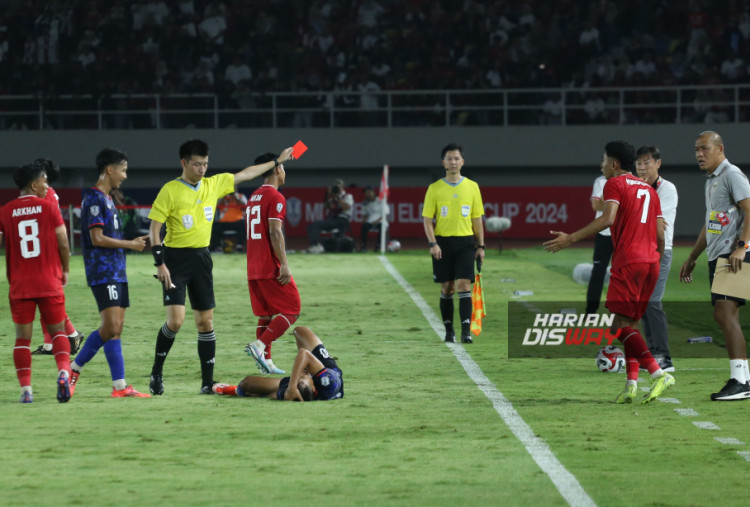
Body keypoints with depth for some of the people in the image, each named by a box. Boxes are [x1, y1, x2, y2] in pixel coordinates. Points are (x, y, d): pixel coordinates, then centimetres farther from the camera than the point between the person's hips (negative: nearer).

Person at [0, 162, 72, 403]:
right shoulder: (49, 207, -2)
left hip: (19, 285, 1)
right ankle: (64, 371, -13)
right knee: (57, 331, 11)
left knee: (23, 337, 6)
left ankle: (26, 389, -2)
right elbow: (63, 243, -2)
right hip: (50, 283, -1)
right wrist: (65, 270, 13)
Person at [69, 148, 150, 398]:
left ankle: (120, 386, 5)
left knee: (115, 330, 5)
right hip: (103, 273, -10)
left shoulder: (107, 199, 18)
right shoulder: (95, 199, -11)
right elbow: (97, 238, -17)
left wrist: (132, 242, 12)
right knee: (110, 328, -14)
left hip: (116, 272, 10)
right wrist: (130, 244, -9)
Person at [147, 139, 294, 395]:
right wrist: (160, 263, -17)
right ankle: (156, 372, 5)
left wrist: (277, 161, 26)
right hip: (176, 258, -5)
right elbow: (154, 228, -9)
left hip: (201, 258, 5)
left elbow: (244, 174, 20)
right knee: (175, 320, -15)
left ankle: (207, 383, 8)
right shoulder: (170, 191, -9)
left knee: (206, 322, 4)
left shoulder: (213, 184, 7)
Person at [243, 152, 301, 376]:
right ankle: (260, 345, -17)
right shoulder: (275, 198, -10)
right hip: (271, 269, -8)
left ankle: (266, 362, 8)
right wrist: (284, 264, -20)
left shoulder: (253, 197, 17)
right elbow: (275, 232, -19)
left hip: (254, 270, 8)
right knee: (291, 311, -2)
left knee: (265, 315, 12)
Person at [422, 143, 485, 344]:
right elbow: (427, 219, 1)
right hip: (443, 242, 0)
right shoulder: (435, 189, 2)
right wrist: (432, 243, -11)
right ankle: (449, 330, 15)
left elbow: (477, 219, 9)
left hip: (465, 242, 0)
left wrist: (480, 246, 5)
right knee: (446, 288, 5)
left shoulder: (472, 187, 6)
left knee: (464, 285, -11)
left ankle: (466, 330, -15)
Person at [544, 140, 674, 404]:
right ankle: (631, 384, 1)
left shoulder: (615, 184, 0)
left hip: (627, 261, -8)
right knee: (630, 324, 12)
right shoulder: (649, 190, 22)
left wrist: (571, 238, -19)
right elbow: (660, 235, 18)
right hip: (650, 262, 8)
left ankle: (659, 374, -23)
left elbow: (608, 218, -17)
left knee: (621, 325, -9)